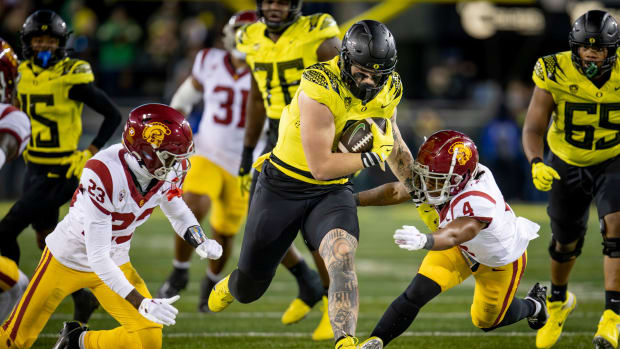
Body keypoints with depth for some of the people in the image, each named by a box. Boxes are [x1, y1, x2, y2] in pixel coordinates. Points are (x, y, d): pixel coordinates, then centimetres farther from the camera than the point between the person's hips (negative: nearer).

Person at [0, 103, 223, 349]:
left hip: (115, 262, 5)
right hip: (67, 261, -5)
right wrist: (140, 302, -38)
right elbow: (97, 257, -33)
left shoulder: (170, 170, -16)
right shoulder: (105, 174, -36)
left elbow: (175, 208, 9)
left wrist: (201, 243, -10)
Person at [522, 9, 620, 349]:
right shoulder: (555, 74, -22)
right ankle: (558, 302, 48)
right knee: (566, 243, 17)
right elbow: (533, 129, -21)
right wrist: (536, 164, -38)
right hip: (567, 165, 1)